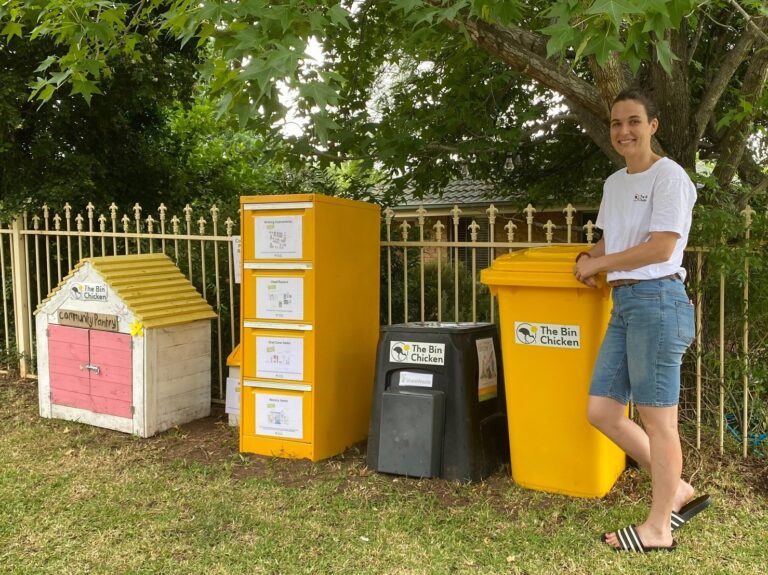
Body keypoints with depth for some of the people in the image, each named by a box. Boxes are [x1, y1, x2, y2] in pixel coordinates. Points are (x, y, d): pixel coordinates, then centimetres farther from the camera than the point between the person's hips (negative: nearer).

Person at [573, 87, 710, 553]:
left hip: (657, 301, -9)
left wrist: (597, 265, -6)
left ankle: (658, 529, 13)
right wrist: (588, 257, 5)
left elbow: (660, 249, -15)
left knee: (658, 419, -1)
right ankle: (680, 491, 23)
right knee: (601, 411, 7)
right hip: (623, 304, 9)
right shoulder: (614, 183, 18)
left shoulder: (669, 177, -7)